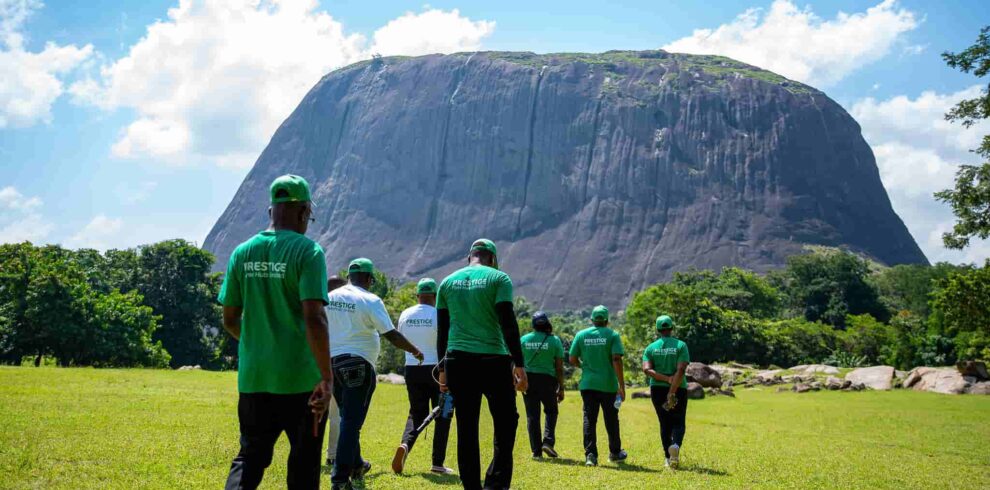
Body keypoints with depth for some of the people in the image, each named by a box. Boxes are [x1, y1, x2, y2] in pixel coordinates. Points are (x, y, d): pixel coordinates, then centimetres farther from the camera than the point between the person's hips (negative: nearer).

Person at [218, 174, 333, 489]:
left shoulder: (242, 252, 5)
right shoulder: (307, 251, -10)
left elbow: (230, 319, 10)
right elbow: (314, 318, -19)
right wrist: (327, 378, -17)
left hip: (253, 377, 4)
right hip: (300, 379, -4)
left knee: (250, 457, 15)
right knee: (303, 463, 10)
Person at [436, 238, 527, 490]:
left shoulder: (448, 282, 12)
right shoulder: (498, 279, 0)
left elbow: (442, 329, 12)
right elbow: (508, 323, -8)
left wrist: (443, 369, 17)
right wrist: (519, 364, -6)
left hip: (458, 361, 4)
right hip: (493, 360, -4)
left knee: (466, 429, 9)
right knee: (506, 423, 7)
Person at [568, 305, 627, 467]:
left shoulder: (581, 335, 4)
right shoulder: (612, 335, -3)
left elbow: (573, 359, 4)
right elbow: (616, 360, -12)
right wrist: (621, 385, -10)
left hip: (587, 384, 1)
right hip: (608, 384, -1)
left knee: (589, 419, 4)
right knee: (611, 420, 13)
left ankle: (590, 455, -3)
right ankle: (615, 453, 26)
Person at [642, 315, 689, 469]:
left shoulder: (651, 348, 3)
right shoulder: (681, 345, -4)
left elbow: (646, 370, -13)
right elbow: (681, 370, -16)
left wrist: (667, 379, -16)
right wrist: (672, 392, -19)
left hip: (657, 389, 2)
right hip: (678, 389, -2)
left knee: (665, 424, 15)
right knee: (678, 423, 7)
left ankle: (669, 457, 12)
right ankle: (675, 445, -23)